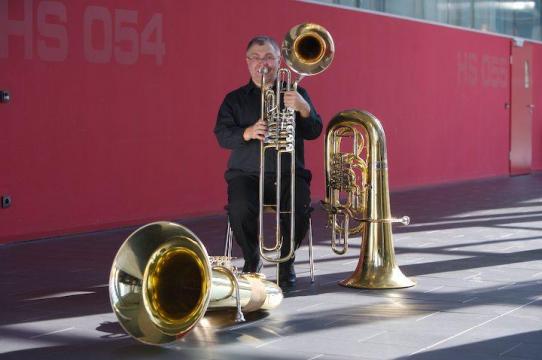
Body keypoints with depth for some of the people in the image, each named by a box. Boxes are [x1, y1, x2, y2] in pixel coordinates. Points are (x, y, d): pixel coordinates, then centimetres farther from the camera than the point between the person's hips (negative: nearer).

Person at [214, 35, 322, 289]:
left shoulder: (295, 94, 14)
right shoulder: (234, 99, 15)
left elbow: (313, 132, 2)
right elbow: (222, 135, 1)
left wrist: (303, 108, -19)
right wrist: (248, 133, -20)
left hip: (288, 173, 0)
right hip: (247, 174, 0)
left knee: (300, 209, -30)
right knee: (240, 209, -31)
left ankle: (287, 261, -3)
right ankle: (252, 260, -2)